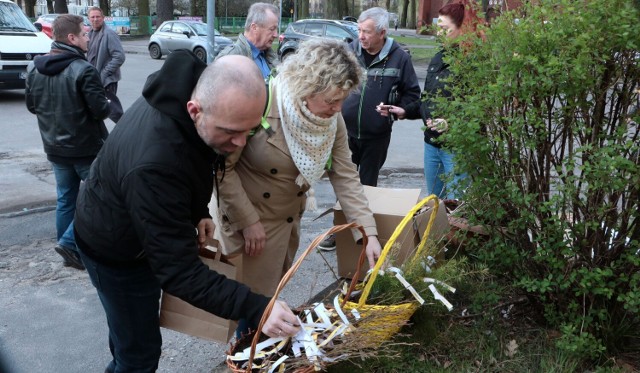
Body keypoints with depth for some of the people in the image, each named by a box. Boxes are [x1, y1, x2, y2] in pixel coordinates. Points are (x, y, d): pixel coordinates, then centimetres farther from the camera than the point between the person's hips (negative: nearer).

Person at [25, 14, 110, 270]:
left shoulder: (34, 68, 4)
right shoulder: (83, 70, -20)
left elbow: (31, 105, 12)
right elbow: (100, 109, -20)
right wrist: (107, 105, 1)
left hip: (55, 148, 7)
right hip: (87, 147, -7)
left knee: (66, 199, 15)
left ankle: (68, 248, 22)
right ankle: (70, 243, -1)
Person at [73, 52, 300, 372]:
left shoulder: (193, 84, -20)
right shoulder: (153, 164, -45)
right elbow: (179, 270, -40)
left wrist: (199, 211, -11)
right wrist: (256, 308, -47)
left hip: (151, 230, 8)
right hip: (116, 250, -7)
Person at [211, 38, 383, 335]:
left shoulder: (332, 119, -10)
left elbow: (345, 177, -10)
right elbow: (223, 166, -24)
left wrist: (370, 233, -15)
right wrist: (248, 220, -21)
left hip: (288, 217, 6)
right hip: (245, 215, -6)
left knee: (273, 291, 22)